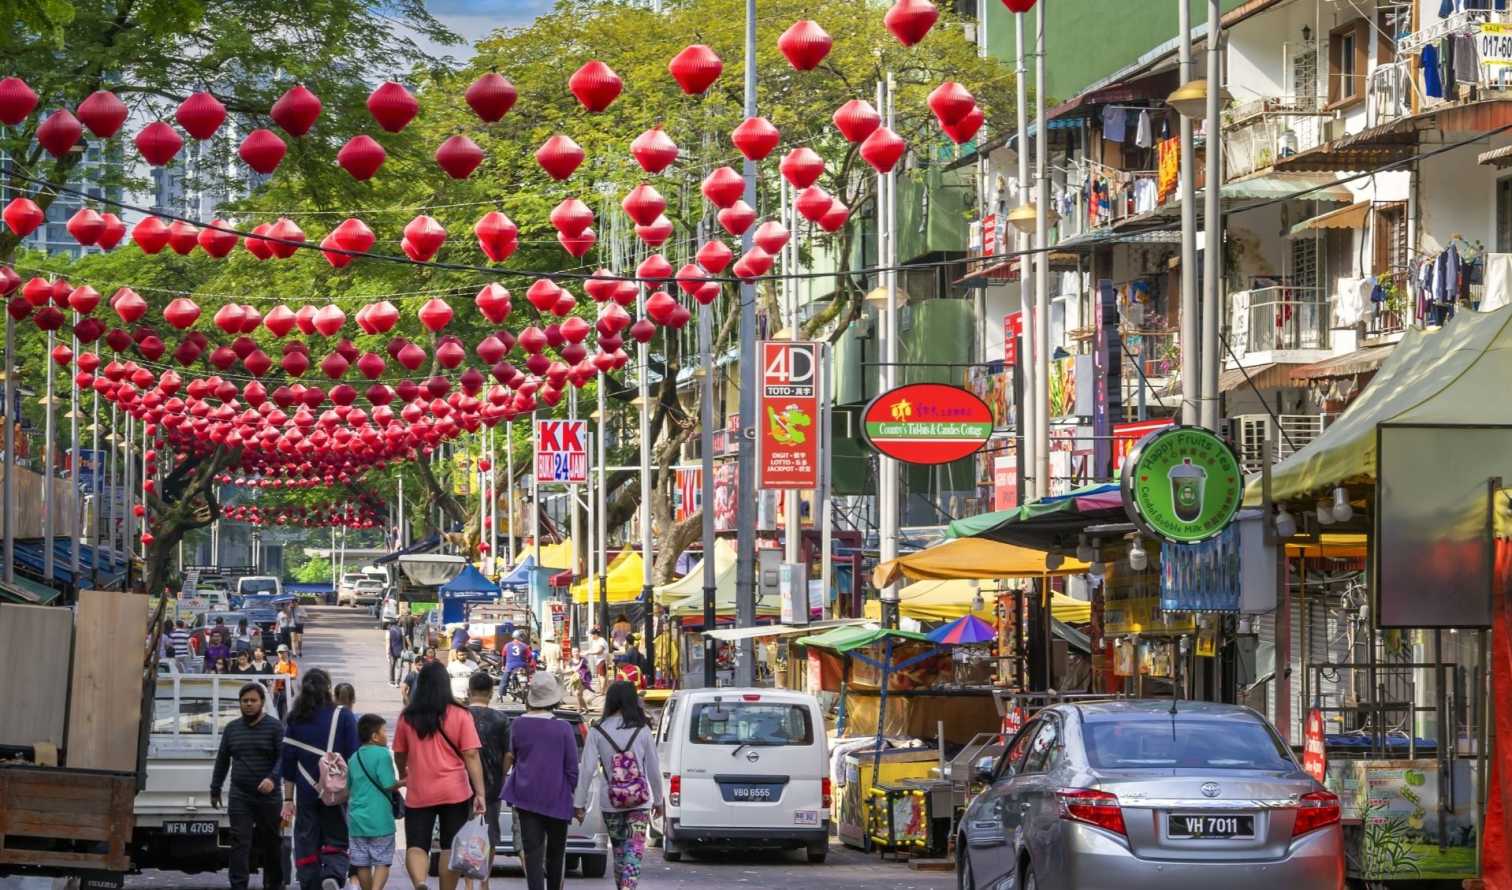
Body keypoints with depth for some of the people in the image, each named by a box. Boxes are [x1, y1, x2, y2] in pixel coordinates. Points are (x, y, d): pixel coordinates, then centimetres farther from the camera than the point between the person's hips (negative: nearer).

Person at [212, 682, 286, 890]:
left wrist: (272, 779, -25)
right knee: (240, 842, -7)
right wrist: (215, 789, 20)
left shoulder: (275, 727, 0)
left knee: (270, 843, 7)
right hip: (240, 797, 2)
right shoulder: (232, 729, 13)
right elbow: (222, 761, 20)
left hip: (268, 796, -2)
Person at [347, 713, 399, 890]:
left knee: (362, 864, 10)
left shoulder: (354, 758, 11)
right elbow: (388, 785, -15)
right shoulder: (382, 754, -10)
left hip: (357, 819, 6)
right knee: (382, 862, -1)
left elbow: (347, 787, 17)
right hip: (380, 819, -6)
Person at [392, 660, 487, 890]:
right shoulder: (459, 715, -6)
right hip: (454, 793, -1)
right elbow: (471, 756, -10)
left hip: (418, 794, 1)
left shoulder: (408, 717, 0)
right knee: (451, 847, 10)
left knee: (416, 846, 2)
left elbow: (399, 754, 12)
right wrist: (480, 793, -8)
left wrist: (403, 775, 33)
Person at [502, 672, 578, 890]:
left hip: (526, 796, 1)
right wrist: (570, 792, 11)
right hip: (557, 798, -1)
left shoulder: (519, 725, -4)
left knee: (532, 852, -3)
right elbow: (572, 768, -6)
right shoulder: (563, 728, -9)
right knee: (556, 852, 17)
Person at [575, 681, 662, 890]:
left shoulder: (598, 731, -4)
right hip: (639, 802, -1)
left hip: (610, 802, 1)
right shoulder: (642, 730, -4)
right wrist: (658, 800, 13)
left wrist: (579, 803, -4)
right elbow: (653, 769, 1)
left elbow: (587, 769, -8)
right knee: (634, 850, -5)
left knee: (618, 849, 17)